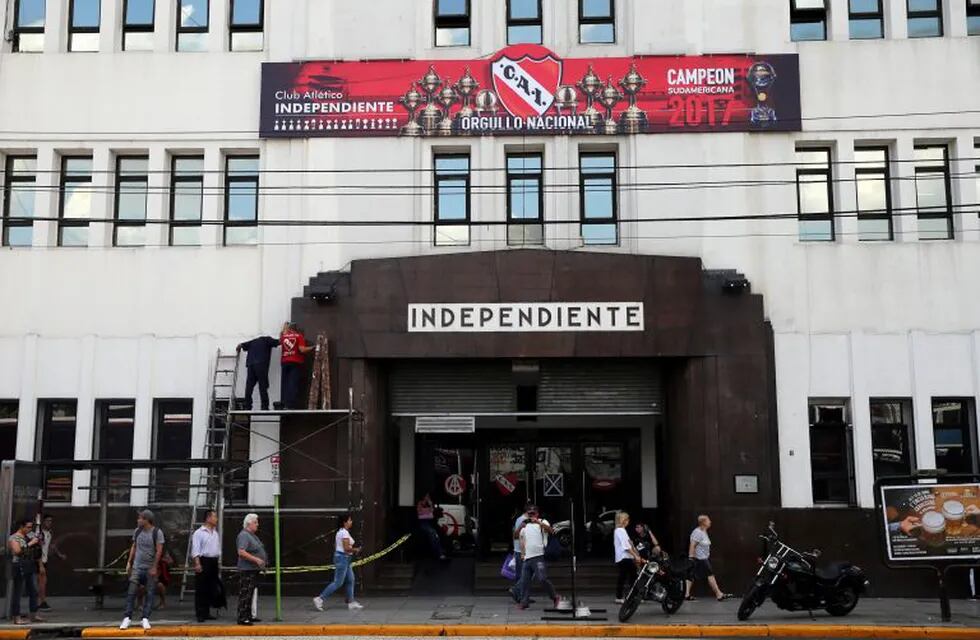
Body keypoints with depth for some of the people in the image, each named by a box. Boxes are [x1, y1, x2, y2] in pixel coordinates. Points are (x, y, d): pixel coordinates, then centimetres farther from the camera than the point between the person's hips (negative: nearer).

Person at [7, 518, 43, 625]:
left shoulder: (29, 536, 13)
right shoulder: (13, 538, -8)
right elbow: (17, 551, -24)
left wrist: (38, 541, 4)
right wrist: (30, 544, -20)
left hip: (29, 568, 8)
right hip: (19, 568, -8)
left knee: (33, 592, 12)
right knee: (17, 593, -4)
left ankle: (34, 615, 19)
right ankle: (16, 618, 0)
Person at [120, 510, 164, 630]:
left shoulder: (157, 532, -9)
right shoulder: (137, 531, 5)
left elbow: (159, 551, -11)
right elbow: (134, 547, 14)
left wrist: (154, 567, -15)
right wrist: (129, 563, 9)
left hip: (150, 569, -3)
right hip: (137, 567, 3)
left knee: (150, 594, 0)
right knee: (131, 593, -3)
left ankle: (145, 619, 6)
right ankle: (127, 618, 2)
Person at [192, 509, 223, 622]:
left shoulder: (215, 533, 16)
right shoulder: (199, 533, -6)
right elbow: (195, 550, -12)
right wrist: (197, 563, -20)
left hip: (214, 562, 7)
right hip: (203, 561, -7)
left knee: (212, 589, 9)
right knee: (201, 589, -4)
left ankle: (206, 612, 17)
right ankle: (200, 614, 0)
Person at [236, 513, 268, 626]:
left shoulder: (252, 535, 17)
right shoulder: (244, 535, -15)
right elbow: (241, 552, -25)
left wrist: (263, 561, 17)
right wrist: (256, 559, -25)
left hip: (253, 570, 10)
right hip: (247, 570, -10)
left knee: (250, 594, 15)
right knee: (245, 594, -8)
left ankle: (248, 616, 22)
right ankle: (242, 618, -7)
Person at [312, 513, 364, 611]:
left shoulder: (340, 532, 14)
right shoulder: (345, 533, -16)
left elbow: (335, 546, 18)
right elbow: (347, 548, -23)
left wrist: (352, 550, 15)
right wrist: (356, 549, -5)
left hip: (345, 559, 10)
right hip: (343, 558, -10)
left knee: (350, 580, 11)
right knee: (338, 583, -7)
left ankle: (351, 602, 15)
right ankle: (319, 599, -5)